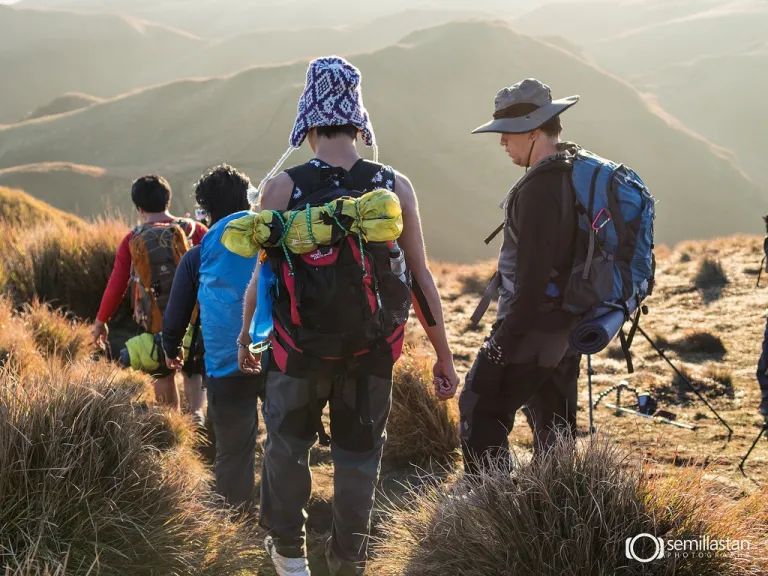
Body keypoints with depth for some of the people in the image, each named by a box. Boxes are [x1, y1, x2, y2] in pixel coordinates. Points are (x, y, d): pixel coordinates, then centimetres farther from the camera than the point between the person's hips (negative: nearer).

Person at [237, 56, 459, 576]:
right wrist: (443, 354, 5)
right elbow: (420, 277, -3)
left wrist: (245, 335, 12)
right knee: (359, 456, 14)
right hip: (372, 353, 1)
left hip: (299, 348, -1)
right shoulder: (395, 187, -6)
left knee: (288, 444, 21)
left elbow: (263, 272, -4)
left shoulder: (282, 187, -10)